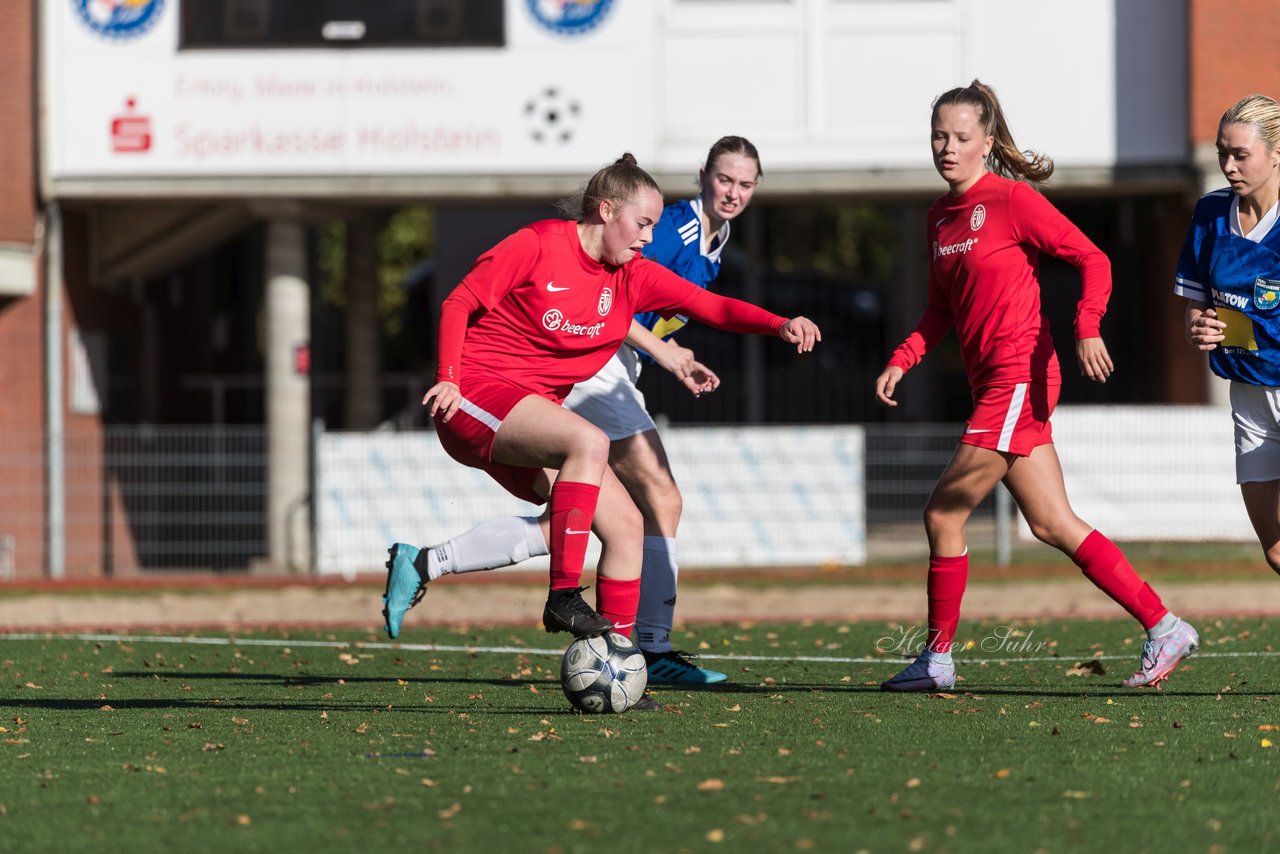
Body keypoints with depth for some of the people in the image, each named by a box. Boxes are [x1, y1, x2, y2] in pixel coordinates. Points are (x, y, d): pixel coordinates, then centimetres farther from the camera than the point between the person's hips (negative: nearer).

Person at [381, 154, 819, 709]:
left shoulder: (633, 276, 7)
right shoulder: (537, 246, -9)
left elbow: (708, 306, 0)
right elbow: (459, 304, -5)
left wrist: (781, 325, -16)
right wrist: (448, 380, -17)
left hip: (528, 422, 8)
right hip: (476, 397, -8)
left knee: (627, 528, -3)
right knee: (589, 440, -34)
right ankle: (563, 596, -31)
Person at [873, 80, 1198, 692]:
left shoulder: (1012, 199, -8)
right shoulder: (940, 216, 15)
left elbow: (1092, 260, -10)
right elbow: (941, 311, 22)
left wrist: (1086, 331, -24)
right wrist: (901, 360, 7)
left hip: (1019, 377, -8)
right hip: (992, 383, 8)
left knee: (944, 514, -7)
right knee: (1052, 524, 6)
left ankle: (937, 659, 4)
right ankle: (1163, 629, 9)